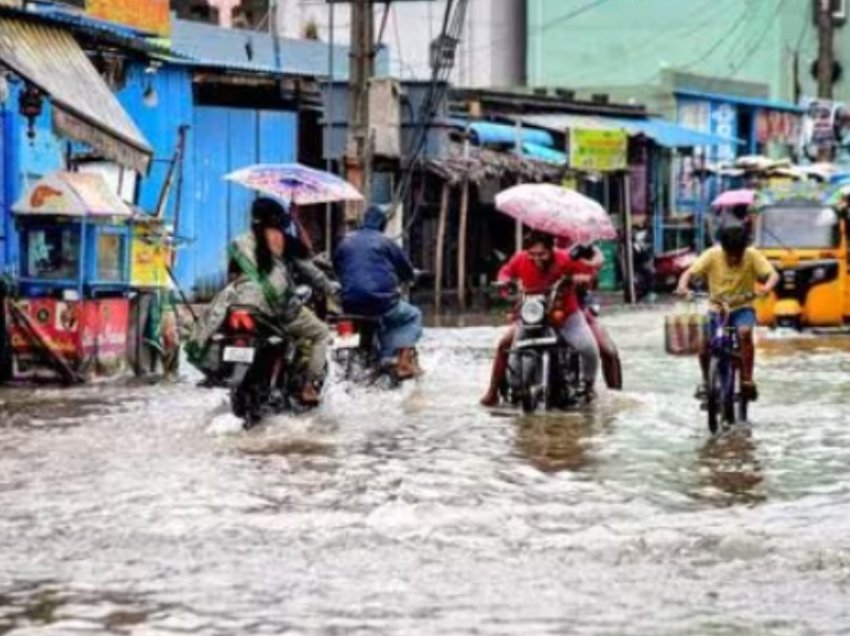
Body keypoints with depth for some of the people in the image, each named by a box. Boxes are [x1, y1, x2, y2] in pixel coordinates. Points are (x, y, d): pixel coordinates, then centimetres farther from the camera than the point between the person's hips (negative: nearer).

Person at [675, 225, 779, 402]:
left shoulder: (752, 256, -12)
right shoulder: (712, 255, -10)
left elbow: (773, 274, -20)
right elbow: (689, 273, -12)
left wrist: (767, 287, -43)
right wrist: (682, 286, -34)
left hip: (742, 308, -1)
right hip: (716, 309, 1)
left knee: (745, 332, -33)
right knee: (705, 343, -18)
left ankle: (747, 379, -21)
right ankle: (706, 380, 10)